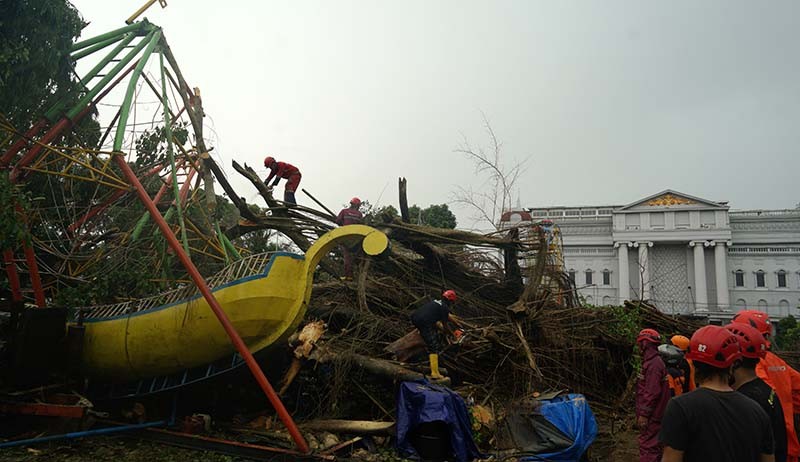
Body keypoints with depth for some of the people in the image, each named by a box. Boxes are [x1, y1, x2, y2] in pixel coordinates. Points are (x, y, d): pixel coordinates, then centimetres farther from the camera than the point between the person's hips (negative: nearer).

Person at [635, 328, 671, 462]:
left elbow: (652, 392, -23)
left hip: (651, 415, -10)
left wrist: (643, 414, -20)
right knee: (654, 445, 19)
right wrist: (642, 412, 21)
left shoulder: (653, 364, -19)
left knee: (647, 446, -8)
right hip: (654, 414, 10)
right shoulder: (653, 361, 13)